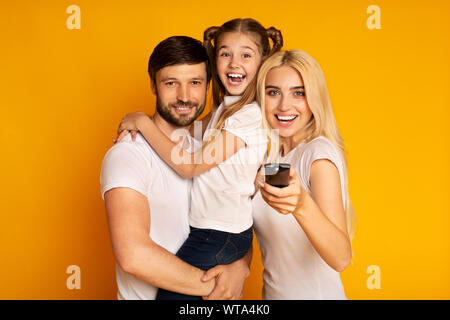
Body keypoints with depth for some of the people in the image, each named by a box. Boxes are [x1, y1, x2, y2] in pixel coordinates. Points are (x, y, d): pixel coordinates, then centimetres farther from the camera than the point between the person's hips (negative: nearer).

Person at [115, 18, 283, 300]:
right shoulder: (223, 108, 10)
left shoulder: (249, 117, -19)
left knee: (170, 291, -8)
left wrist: (143, 122, -13)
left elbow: (190, 166, -20)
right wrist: (138, 127, 3)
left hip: (221, 235, -8)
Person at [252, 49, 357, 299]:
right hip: (273, 292, 6)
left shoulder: (320, 153, -21)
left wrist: (302, 206, -47)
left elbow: (341, 258, -32)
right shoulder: (274, 153, 1)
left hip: (315, 294, -6)